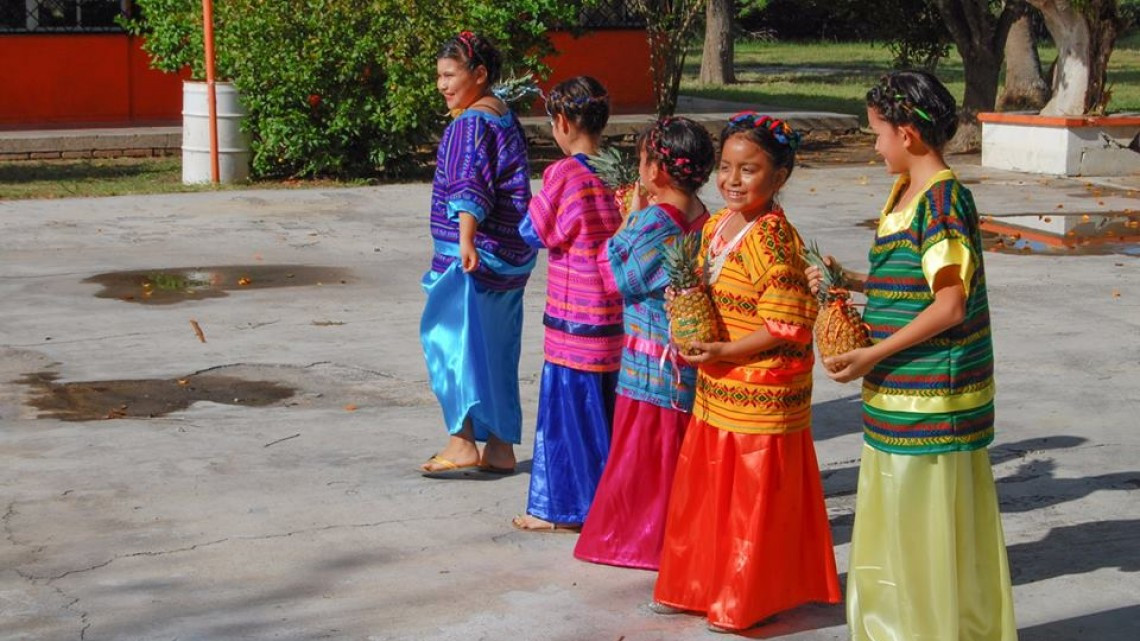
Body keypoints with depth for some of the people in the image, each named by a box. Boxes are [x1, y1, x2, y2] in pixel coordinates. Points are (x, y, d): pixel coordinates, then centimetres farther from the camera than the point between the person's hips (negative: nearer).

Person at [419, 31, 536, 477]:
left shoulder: (472, 122, -14)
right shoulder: (503, 116, 16)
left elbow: (470, 185, -29)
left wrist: (466, 240, -41)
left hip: (473, 258, -10)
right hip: (510, 256, 10)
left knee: (448, 336, -5)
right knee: (496, 350, 12)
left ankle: (463, 442, -7)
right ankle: (500, 448, 16)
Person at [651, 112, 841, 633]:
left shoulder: (774, 240, -20)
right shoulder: (715, 227, 7)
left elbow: (786, 325, -22)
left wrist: (725, 351, -21)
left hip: (762, 396, -9)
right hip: (715, 393, 9)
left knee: (755, 501, 5)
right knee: (704, 490, 18)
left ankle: (748, 601, 20)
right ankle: (696, 586, 34)